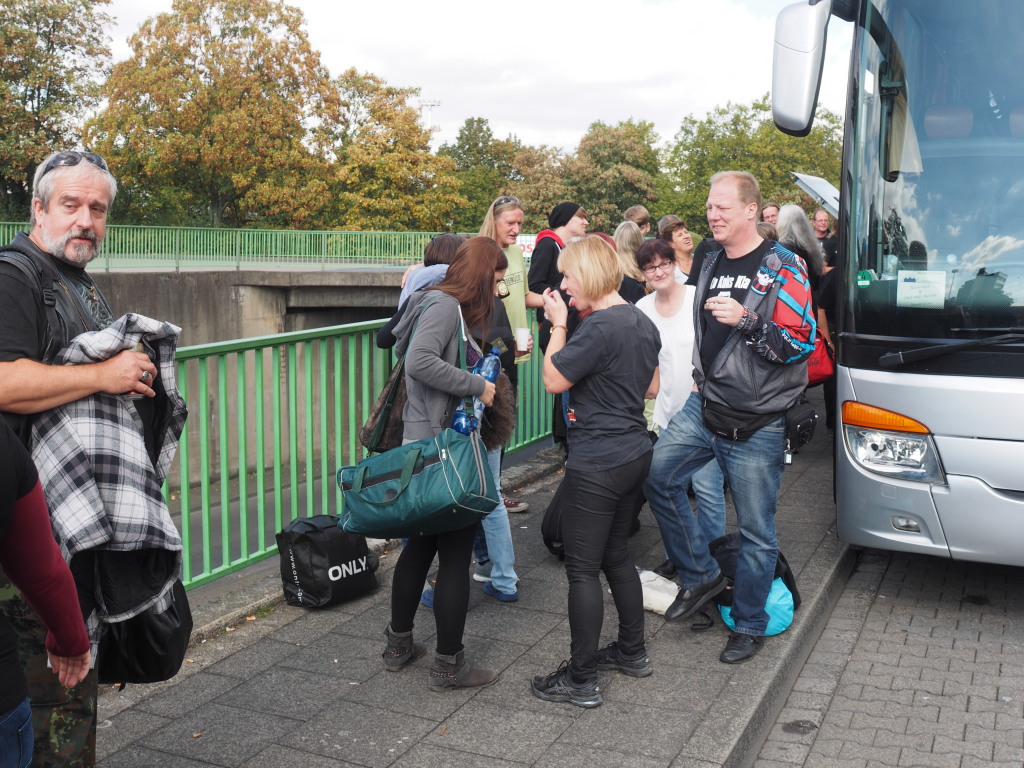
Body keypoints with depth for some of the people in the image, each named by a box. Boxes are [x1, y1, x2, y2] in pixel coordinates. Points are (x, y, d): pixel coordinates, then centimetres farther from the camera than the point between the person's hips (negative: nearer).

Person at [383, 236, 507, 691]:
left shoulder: (453, 309, 16)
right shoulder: (444, 305, -14)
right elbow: (419, 361, -29)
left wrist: (483, 382, 6)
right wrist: (477, 386, -21)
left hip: (428, 447, 10)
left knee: (421, 544, 19)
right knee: (456, 554, 0)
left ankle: (398, 645, 32)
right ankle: (448, 665, 12)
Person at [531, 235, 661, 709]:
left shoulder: (599, 327, -21)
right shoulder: (642, 322, 9)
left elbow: (553, 380, -14)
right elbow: (651, 388, 18)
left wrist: (558, 324, -6)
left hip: (596, 465, -10)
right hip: (634, 454, 10)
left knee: (582, 570, 0)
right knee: (616, 557, 22)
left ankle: (581, 679, 10)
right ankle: (632, 652, 34)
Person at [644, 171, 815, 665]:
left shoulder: (782, 268, -10)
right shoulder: (711, 263, 12)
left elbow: (801, 345, -16)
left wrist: (746, 319, -27)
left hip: (756, 425, -6)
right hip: (703, 408, 7)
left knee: (756, 531, 4)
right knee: (657, 475, -3)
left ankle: (749, 625, 23)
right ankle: (700, 575, 16)